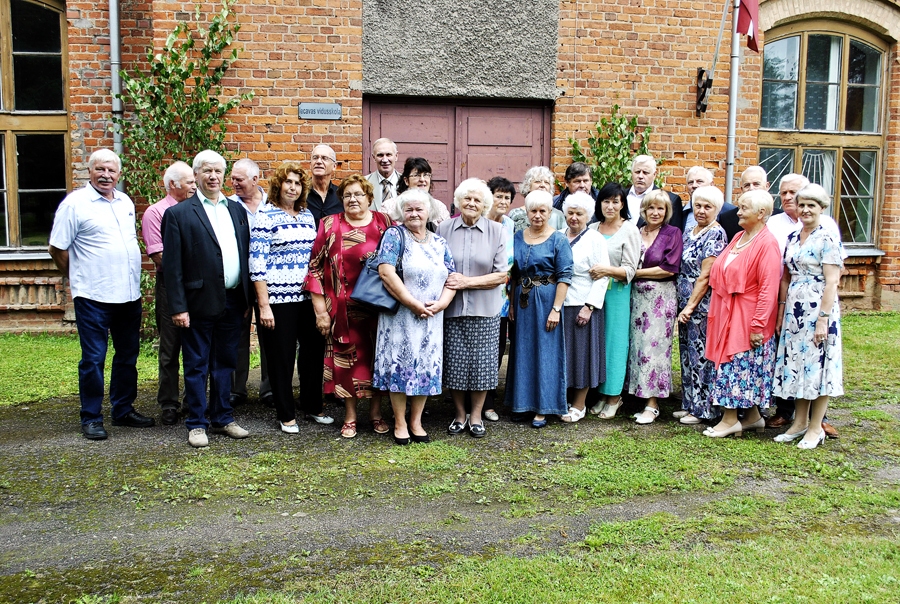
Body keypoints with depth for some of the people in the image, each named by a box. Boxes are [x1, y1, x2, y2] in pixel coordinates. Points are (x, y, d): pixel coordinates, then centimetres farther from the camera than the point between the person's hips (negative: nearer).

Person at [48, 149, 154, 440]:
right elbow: (58, 249, -5)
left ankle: (123, 410, 27)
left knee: (128, 356, 14)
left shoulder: (125, 202, 12)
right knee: (93, 359, 1)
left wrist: (132, 279, 15)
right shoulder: (75, 203, -7)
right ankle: (91, 419, 12)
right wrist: (79, 280, 2)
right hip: (94, 297, -6)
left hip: (129, 294, 6)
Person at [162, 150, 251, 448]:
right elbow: (172, 266, -7)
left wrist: (248, 298, 7)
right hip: (200, 303, -5)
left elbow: (246, 254, 11)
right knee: (197, 366, 5)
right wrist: (178, 307, -12)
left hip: (233, 301, 5)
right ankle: (197, 424, 15)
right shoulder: (178, 214, -4)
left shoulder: (237, 210, 11)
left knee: (225, 363, 14)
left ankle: (222, 418, 26)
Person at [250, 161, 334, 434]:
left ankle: (313, 406, 27)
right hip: (278, 299, -5)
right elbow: (257, 263, -11)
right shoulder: (266, 216, -7)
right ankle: (286, 415, 18)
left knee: (313, 351, 10)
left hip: (308, 297, 6)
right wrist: (264, 305, -15)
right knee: (282, 357, 5)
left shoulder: (307, 215, 11)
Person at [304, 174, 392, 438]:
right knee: (345, 358, 6)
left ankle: (376, 411, 24)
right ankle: (349, 416, 20)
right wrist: (320, 310, -3)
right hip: (342, 308, 0)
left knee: (376, 356, 8)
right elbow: (315, 268, 1)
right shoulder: (329, 225, 2)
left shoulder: (385, 223, 2)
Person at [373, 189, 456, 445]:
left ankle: (416, 422, 19)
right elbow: (386, 272, -16)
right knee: (400, 365, -1)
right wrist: (414, 304, -17)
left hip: (432, 318, 5)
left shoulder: (440, 243, 11)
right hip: (400, 316, -4)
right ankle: (400, 424, 11)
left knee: (426, 367, 7)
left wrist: (440, 304, -10)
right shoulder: (395, 235, -4)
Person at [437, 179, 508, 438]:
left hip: (484, 310, 0)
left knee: (481, 363, 4)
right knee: (454, 363, 5)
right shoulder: (444, 229, 2)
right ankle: (460, 414, 23)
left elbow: (502, 275, -4)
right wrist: (446, 283, -12)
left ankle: (476, 416, 21)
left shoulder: (496, 231, 0)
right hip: (451, 309, 1)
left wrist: (466, 282, -12)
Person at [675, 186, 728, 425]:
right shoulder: (689, 232, 13)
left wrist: (691, 306, -17)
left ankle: (703, 408, 7)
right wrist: (682, 305, 11)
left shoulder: (716, 234, -12)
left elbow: (705, 276, -16)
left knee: (701, 355, -2)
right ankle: (689, 403, 23)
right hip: (685, 305, 8)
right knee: (687, 355, 13)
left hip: (703, 305, -8)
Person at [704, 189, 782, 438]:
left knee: (738, 365, -3)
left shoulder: (767, 243, -14)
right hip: (728, 315, 8)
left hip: (746, 318, -8)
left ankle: (730, 420, 6)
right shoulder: (739, 237, 12)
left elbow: (768, 288, -18)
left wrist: (758, 324, -20)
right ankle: (753, 417, 22)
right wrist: (718, 311, 13)